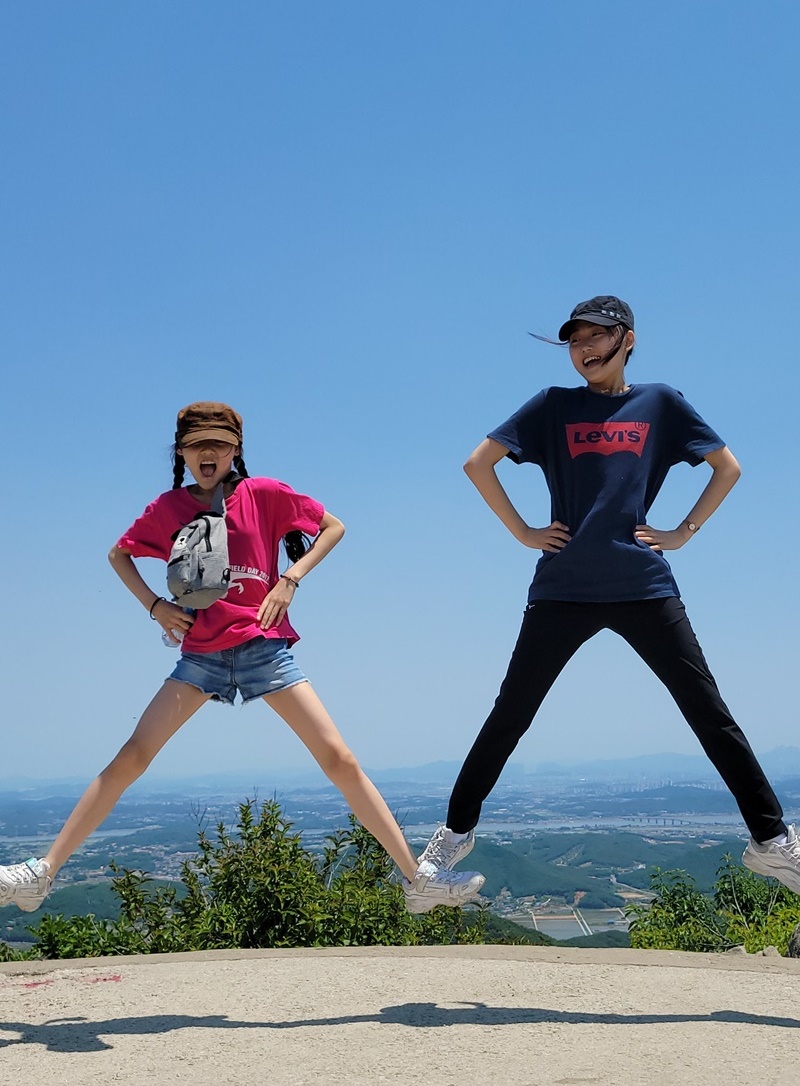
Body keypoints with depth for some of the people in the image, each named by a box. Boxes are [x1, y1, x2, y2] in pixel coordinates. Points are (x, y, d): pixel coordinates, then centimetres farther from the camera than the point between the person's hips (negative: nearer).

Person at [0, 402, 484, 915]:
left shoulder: (263, 494, -1)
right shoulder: (169, 507, 5)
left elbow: (333, 526, 7)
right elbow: (119, 554, 19)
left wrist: (290, 579, -5)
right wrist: (154, 604, 2)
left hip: (264, 646, -1)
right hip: (201, 653, 2)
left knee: (339, 758, -7)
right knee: (131, 756, -9)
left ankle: (418, 878, -3)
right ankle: (42, 873, -4)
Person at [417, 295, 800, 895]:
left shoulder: (660, 401, 9)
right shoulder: (554, 405, 8)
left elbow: (728, 467, 14)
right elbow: (479, 463, 8)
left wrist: (684, 532, 5)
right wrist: (522, 531, 2)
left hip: (645, 586, 0)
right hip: (564, 588, 0)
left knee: (710, 713, 1)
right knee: (510, 715, 4)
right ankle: (457, 829, 18)